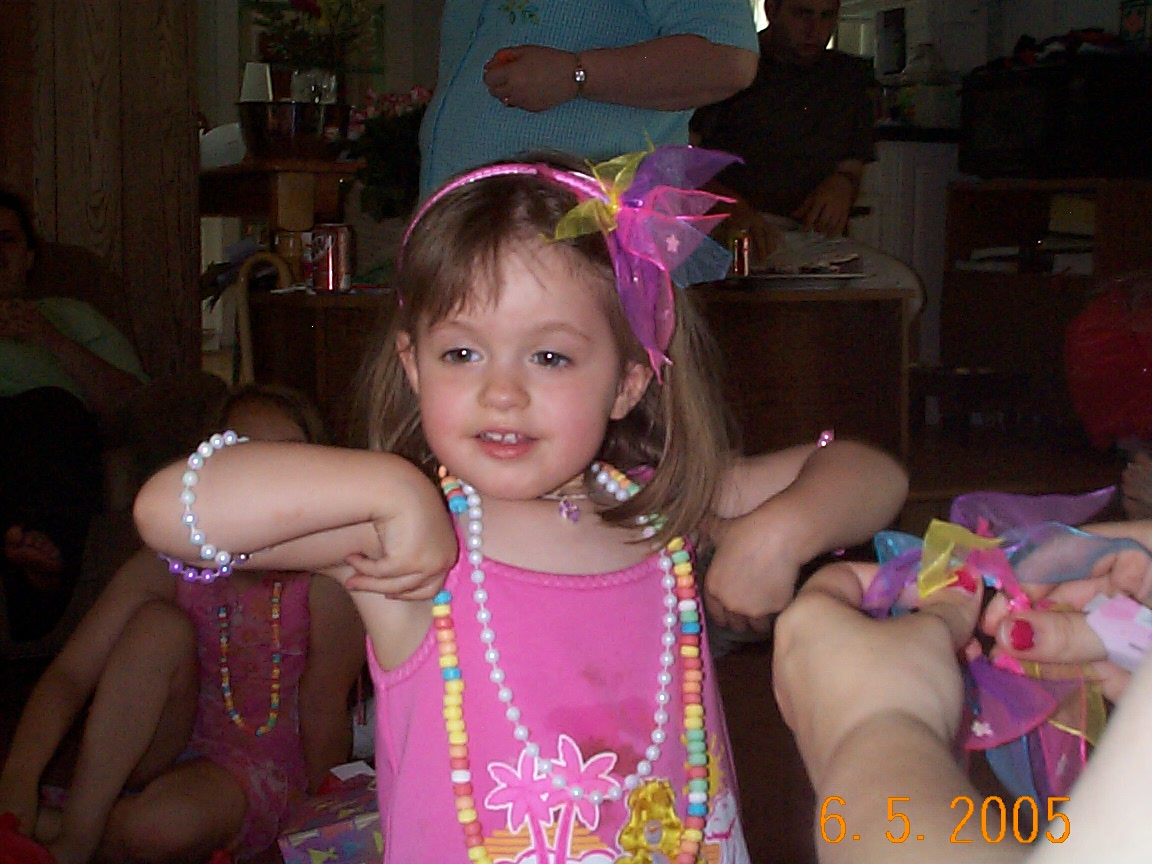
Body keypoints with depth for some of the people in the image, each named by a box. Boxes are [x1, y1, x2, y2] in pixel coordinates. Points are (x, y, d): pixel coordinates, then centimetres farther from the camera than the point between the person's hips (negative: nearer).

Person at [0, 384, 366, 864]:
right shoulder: (168, 563, -13)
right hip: (158, 750, 3)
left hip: (255, 774, -3)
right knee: (159, 626, -24)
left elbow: (322, 708, -18)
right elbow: (69, 674, -17)